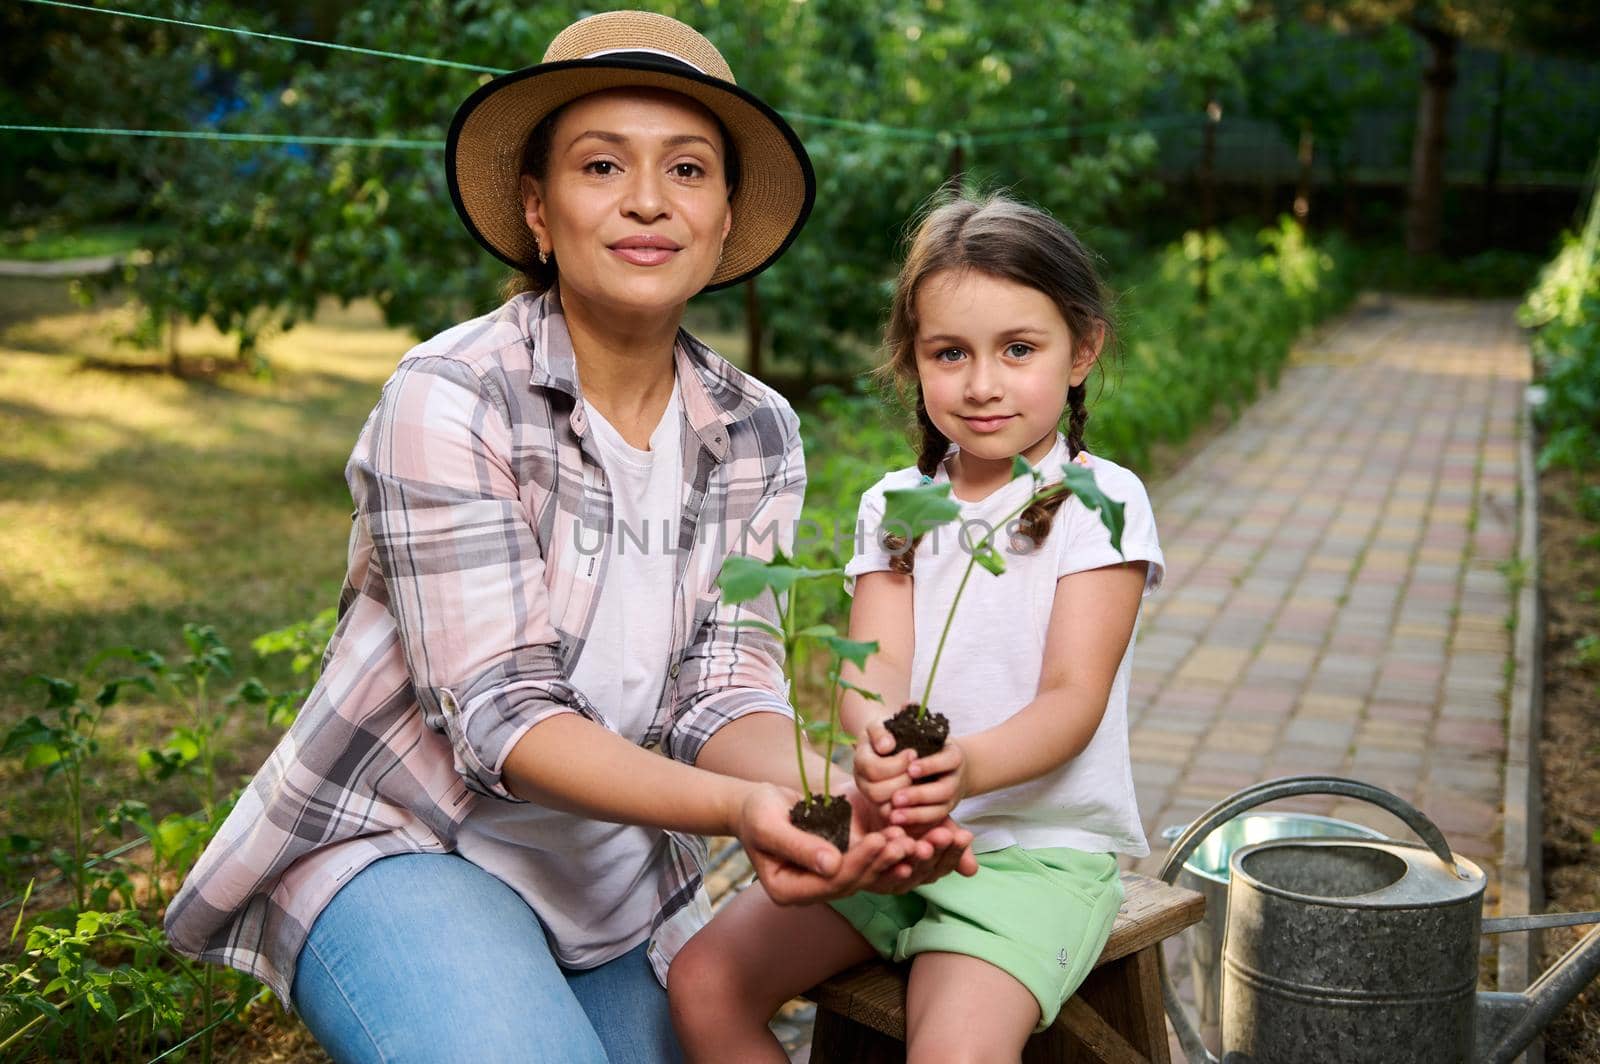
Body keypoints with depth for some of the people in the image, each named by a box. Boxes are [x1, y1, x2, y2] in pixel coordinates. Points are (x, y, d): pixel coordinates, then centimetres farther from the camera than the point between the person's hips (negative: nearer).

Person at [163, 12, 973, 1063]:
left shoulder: (758, 436, -3)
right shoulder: (453, 397, -20)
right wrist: (737, 807, -40)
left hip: (616, 888, 6)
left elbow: (726, 689, -9)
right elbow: (499, 716, -24)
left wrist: (819, 797, -31)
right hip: (398, 846, -5)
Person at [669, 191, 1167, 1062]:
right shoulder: (893, 506, 7)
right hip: (894, 832, 5)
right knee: (705, 980, -8)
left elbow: (1074, 697, -14)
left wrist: (970, 767, -36)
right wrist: (878, 737, -32)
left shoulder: (1100, 501, -5)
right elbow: (875, 667, -6)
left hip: (1039, 842, -4)